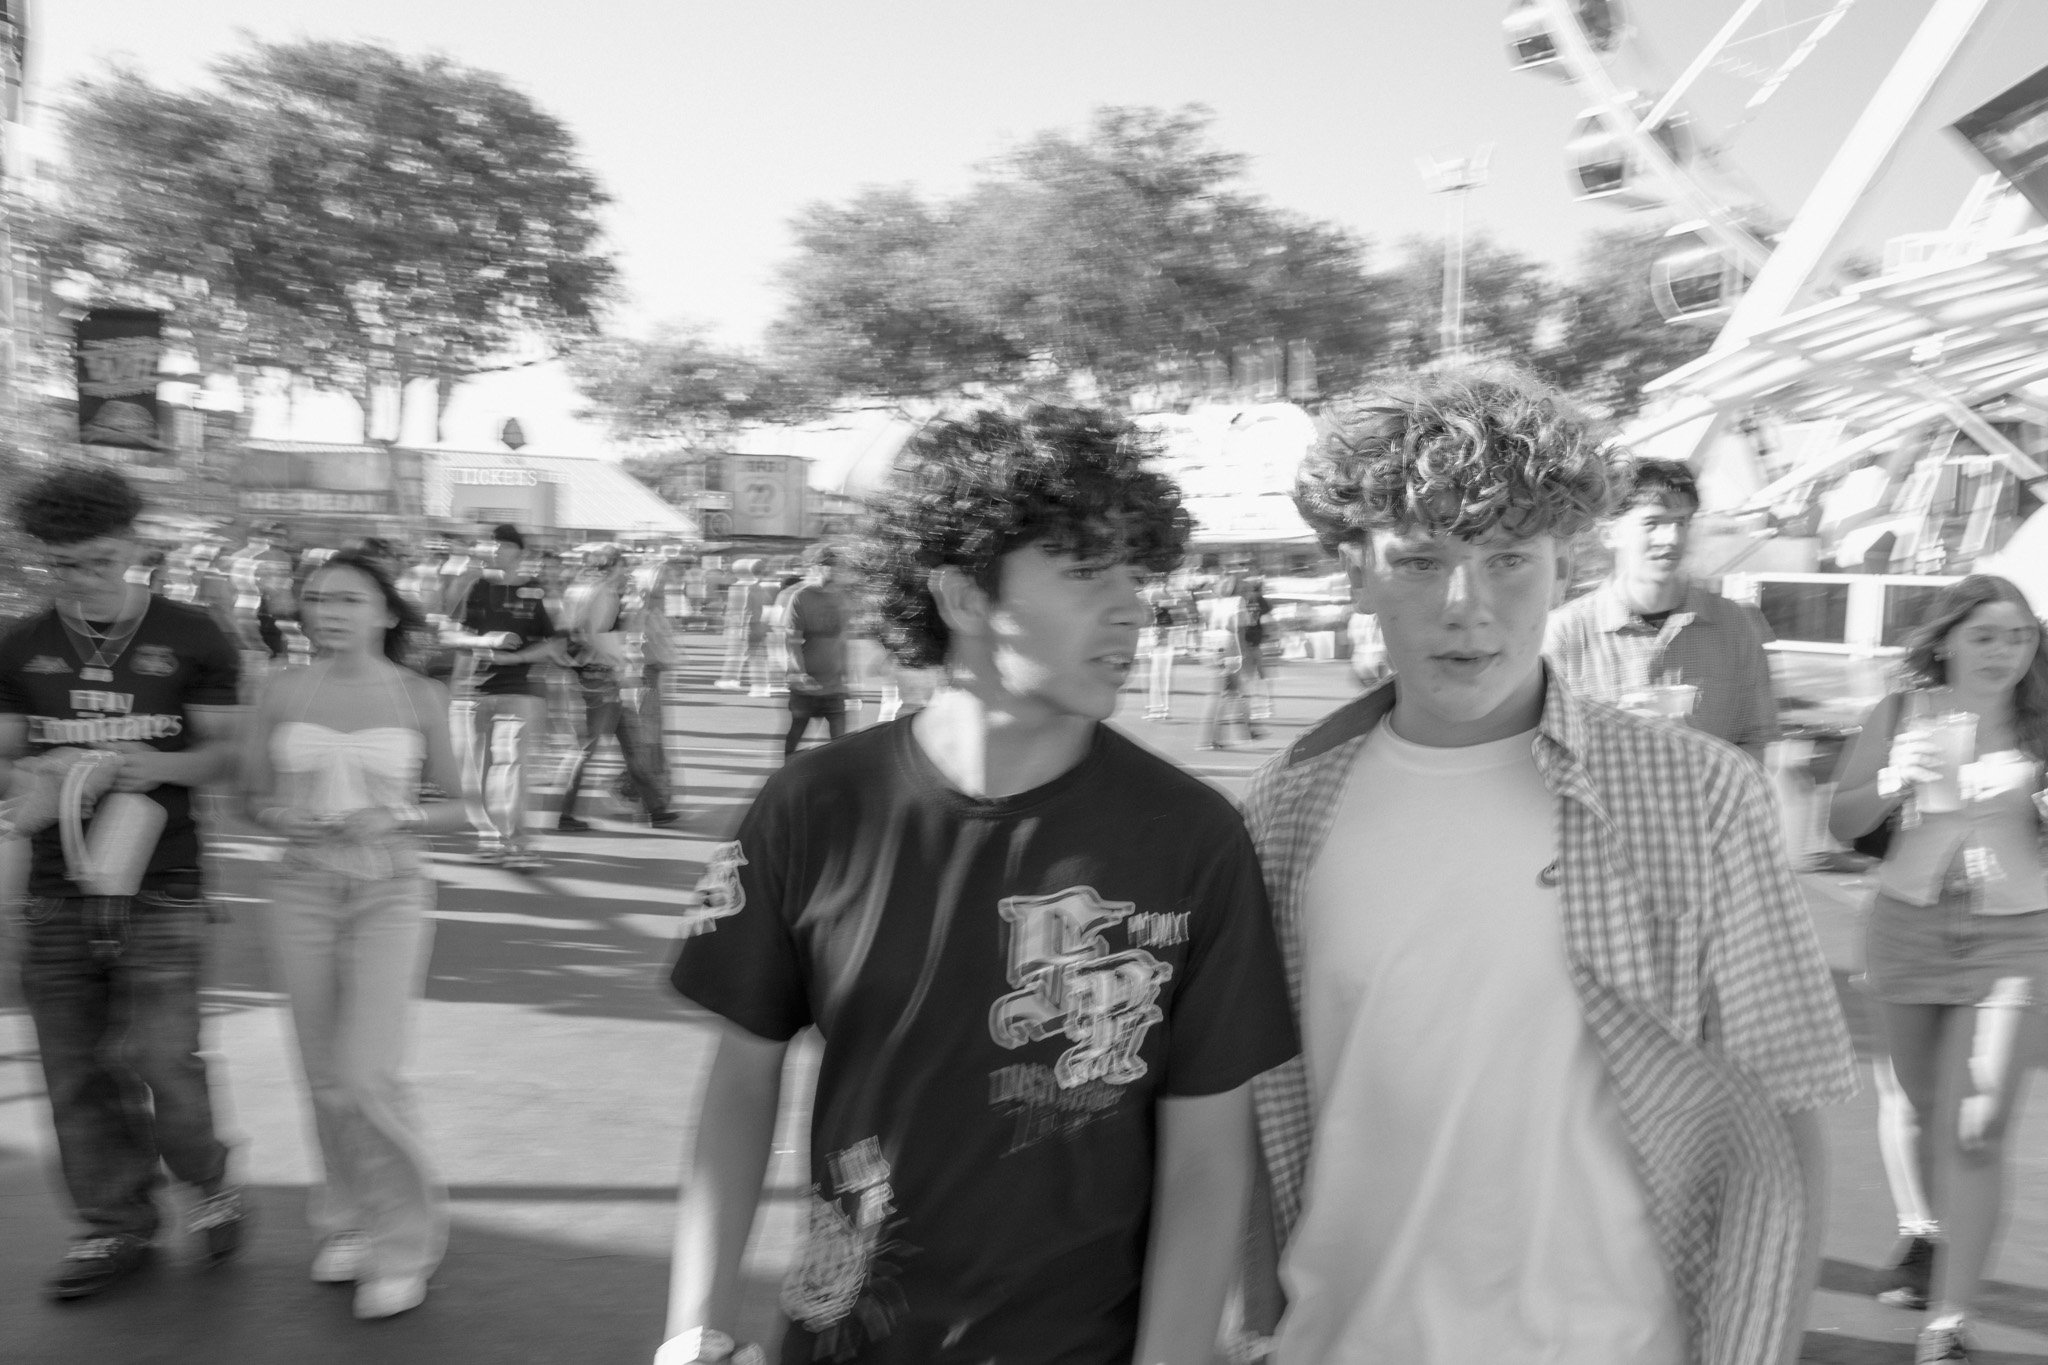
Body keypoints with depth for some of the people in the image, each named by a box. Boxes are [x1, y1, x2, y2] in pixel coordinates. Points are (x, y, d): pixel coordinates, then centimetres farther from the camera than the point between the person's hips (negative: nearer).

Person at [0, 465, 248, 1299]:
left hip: (160, 885, -3)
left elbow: (229, 747, 2)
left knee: (159, 1060, -8)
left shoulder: (191, 637, 0)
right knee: (76, 1070, 7)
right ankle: (116, 1224, 23)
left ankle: (208, 1182, 20)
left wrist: (161, 765, -18)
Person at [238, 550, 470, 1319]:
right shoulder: (283, 692, 2)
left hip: (389, 891, -3)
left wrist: (396, 818, -16)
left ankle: (406, 1241, 9)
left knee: (366, 1078, -11)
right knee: (325, 1080, 9)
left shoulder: (419, 697, -3)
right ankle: (349, 1223, 31)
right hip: (304, 889, 3)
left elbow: (457, 808, 2)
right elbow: (251, 796, 8)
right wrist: (280, 817, -13)